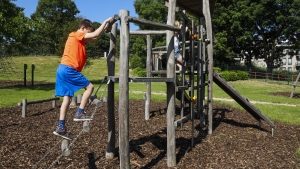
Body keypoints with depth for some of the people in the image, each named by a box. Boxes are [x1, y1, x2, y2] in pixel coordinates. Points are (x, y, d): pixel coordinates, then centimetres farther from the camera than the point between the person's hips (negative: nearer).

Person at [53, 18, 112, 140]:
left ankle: (61, 128, 6)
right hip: (68, 69, -10)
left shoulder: (79, 39, 23)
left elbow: (94, 38, 30)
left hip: (63, 70, 10)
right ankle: (79, 113, -3)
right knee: (89, 86, -4)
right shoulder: (76, 35, -3)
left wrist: (104, 28, 22)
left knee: (67, 98, 7)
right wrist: (105, 22, 0)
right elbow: (95, 34, -12)